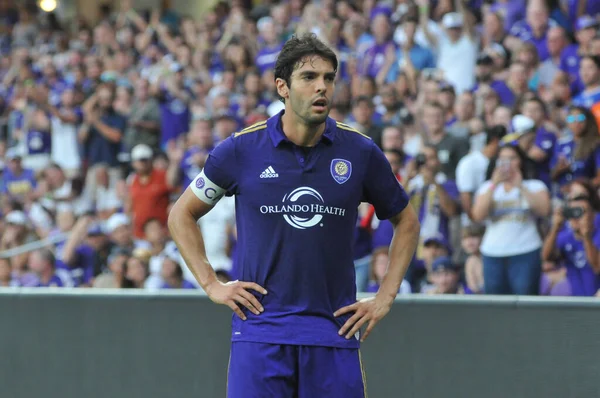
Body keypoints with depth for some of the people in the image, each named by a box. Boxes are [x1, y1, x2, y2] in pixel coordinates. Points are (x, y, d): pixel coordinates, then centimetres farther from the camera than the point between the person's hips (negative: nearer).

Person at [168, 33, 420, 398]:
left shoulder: (360, 152, 2)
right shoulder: (241, 149, -1)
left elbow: (406, 221, 17)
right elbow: (182, 214, 12)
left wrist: (385, 297, 8)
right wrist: (212, 285, 4)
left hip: (335, 332, 1)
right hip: (260, 332, -1)